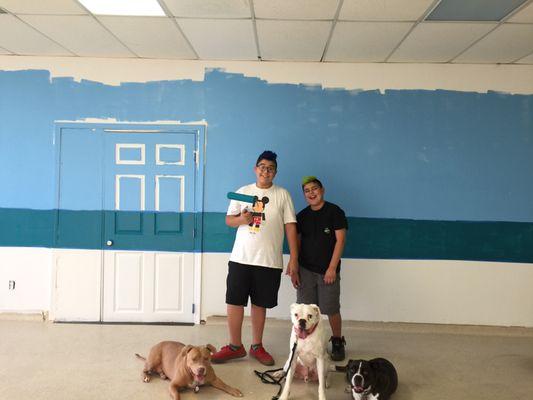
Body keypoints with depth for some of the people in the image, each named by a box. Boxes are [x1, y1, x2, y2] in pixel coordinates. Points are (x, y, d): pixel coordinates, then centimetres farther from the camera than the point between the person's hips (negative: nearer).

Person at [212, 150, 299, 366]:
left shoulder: (282, 194, 2)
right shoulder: (242, 192, 7)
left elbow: (290, 226, 1)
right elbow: (228, 219, 9)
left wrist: (294, 258, -5)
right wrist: (241, 219, -14)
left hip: (270, 261, -1)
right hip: (240, 258, 1)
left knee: (260, 304, 9)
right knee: (234, 301, 2)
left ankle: (257, 346, 24)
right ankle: (235, 346, 16)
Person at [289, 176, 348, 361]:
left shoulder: (334, 212, -4)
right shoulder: (302, 216, 8)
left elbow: (340, 240, -7)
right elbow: (296, 243, 11)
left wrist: (332, 268, -12)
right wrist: (294, 270, 5)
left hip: (328, 271, -3)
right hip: (305, 270, 3)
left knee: (332, 310, 1)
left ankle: (337, 342, 21)